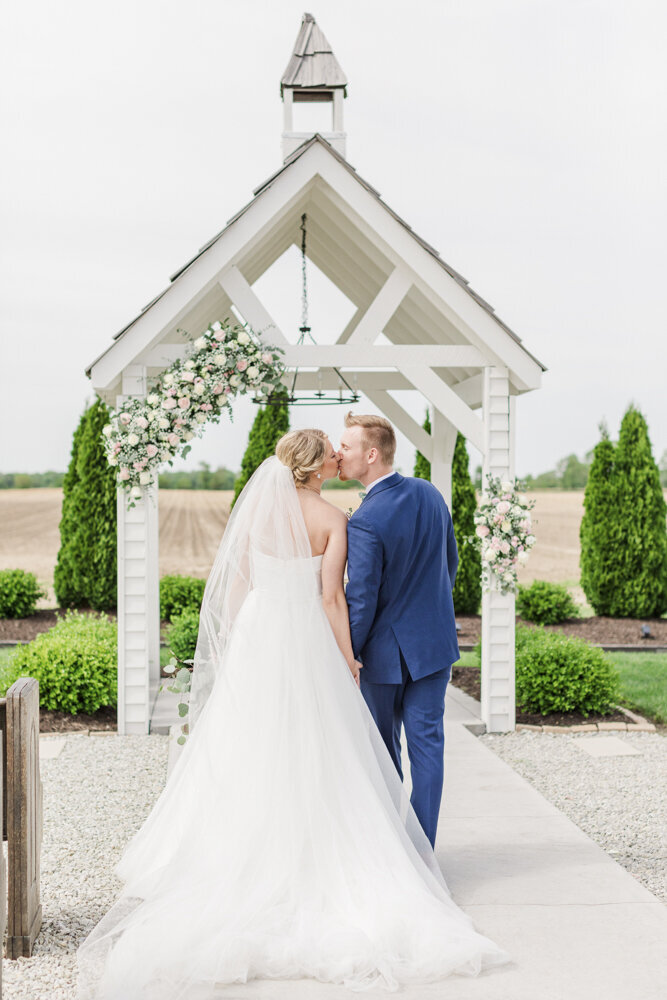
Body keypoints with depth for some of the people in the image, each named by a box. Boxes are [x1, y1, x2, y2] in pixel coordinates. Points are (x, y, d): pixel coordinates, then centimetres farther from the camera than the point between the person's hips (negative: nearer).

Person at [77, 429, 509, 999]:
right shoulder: (333, 520, -8)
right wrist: (349, 661, -4)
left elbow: (236, 583, 3)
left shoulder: (259, 507, 1)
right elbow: (331, 596, -11)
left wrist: (233, 646, 13)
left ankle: (239, 856, 17)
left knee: (246, 752, 11)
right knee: (312, 754, 8)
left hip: (255, 634, 3)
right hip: (307, 640, -3)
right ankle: (309, 856, 10)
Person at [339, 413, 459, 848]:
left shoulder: (365, 523, -24)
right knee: (427, 741, 7)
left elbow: (361, 601, -20)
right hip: (435, 642, 5)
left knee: (383, 747, 12)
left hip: (386, 649, -5)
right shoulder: (431, 494, -2)